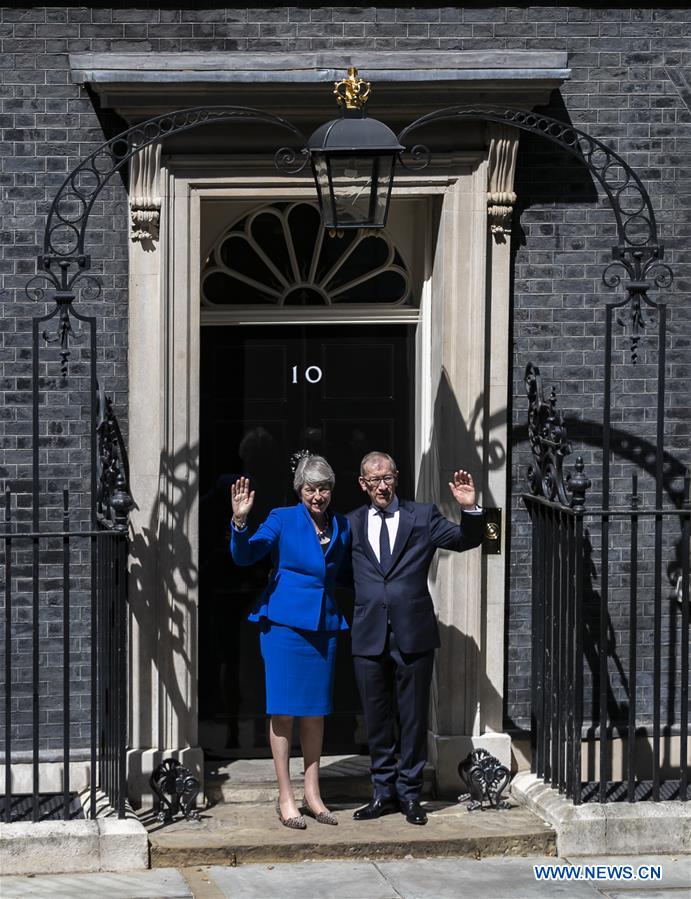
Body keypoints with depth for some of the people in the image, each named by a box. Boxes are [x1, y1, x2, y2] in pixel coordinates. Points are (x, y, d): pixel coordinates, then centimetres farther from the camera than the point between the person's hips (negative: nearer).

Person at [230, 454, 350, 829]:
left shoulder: (341, 527, 10)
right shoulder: (282, 519, -3)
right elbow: (244, 555, -12)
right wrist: (240, 522, -27)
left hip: (324, 625, 4)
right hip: (284, 622, -4)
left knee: (316, 710, 9)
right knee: (283, 710, -2)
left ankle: (312, 793, 18)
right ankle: (285, 798, 4)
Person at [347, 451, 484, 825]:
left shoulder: (423, 516, 4)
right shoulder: (351, 524, 9)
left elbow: (467, 540, -3)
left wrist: (470, 509, -18)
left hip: (413, 633, -2)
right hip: (368, 636, 2)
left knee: (414, 718, 5)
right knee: (376, 719, 10)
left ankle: (410, 794, 16)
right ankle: (384, 792, 21)